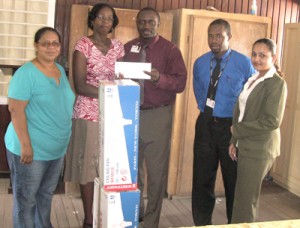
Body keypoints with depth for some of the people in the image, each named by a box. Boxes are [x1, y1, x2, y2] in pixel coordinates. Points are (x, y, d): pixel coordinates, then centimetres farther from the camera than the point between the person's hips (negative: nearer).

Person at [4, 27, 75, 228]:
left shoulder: (61, 70, 8)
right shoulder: (26, 73, -15)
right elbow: (15, 109, -19)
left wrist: (63, 142, 18)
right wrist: (26, 144, -22)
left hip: (57, 149, 7)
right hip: (31, 149, -7)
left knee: (46, 194, 21)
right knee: (26, 198, 6)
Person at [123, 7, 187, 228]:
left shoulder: (170, 49, -2)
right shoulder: (128, 48, 10)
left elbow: (180, 82, -9)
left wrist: (159, 78, -27)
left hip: (158, 116, -4)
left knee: (157, 171, 3)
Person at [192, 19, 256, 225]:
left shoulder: (244, 63, -10)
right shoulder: (200, 63, 2)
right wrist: (206, 109, 12)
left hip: (231, 127, -3)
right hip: (205, 125, 3)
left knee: (234, 181, 12)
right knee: (202, 179, 10)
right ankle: (202, 223, 27)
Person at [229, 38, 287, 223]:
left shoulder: (277, 83, -10)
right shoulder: (253, 80, 13)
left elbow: (272, 121, -18)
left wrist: (237, 130, -11)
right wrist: (234, 141, 4)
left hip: (259, 150, -7)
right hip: (245, 146, 7)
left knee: (246, 202, 2)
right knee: (242, 199, 16)